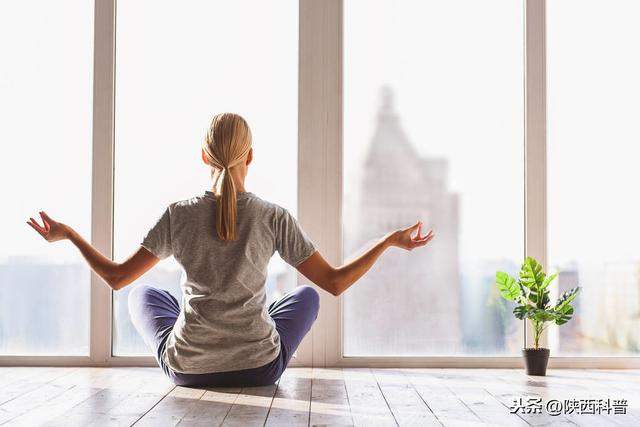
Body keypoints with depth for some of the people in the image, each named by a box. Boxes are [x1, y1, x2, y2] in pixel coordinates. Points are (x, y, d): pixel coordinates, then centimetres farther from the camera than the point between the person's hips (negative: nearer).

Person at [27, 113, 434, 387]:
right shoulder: (275, 217, -11)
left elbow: (117, 277, -2)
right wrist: (391, 240, 2)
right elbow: (335, 282, -8)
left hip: (186, 369, 1)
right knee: (307, 294, 29)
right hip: (261, 367, 0)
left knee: (143, 293, 30)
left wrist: (68, 234, 11)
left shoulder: (179, 214, -9)